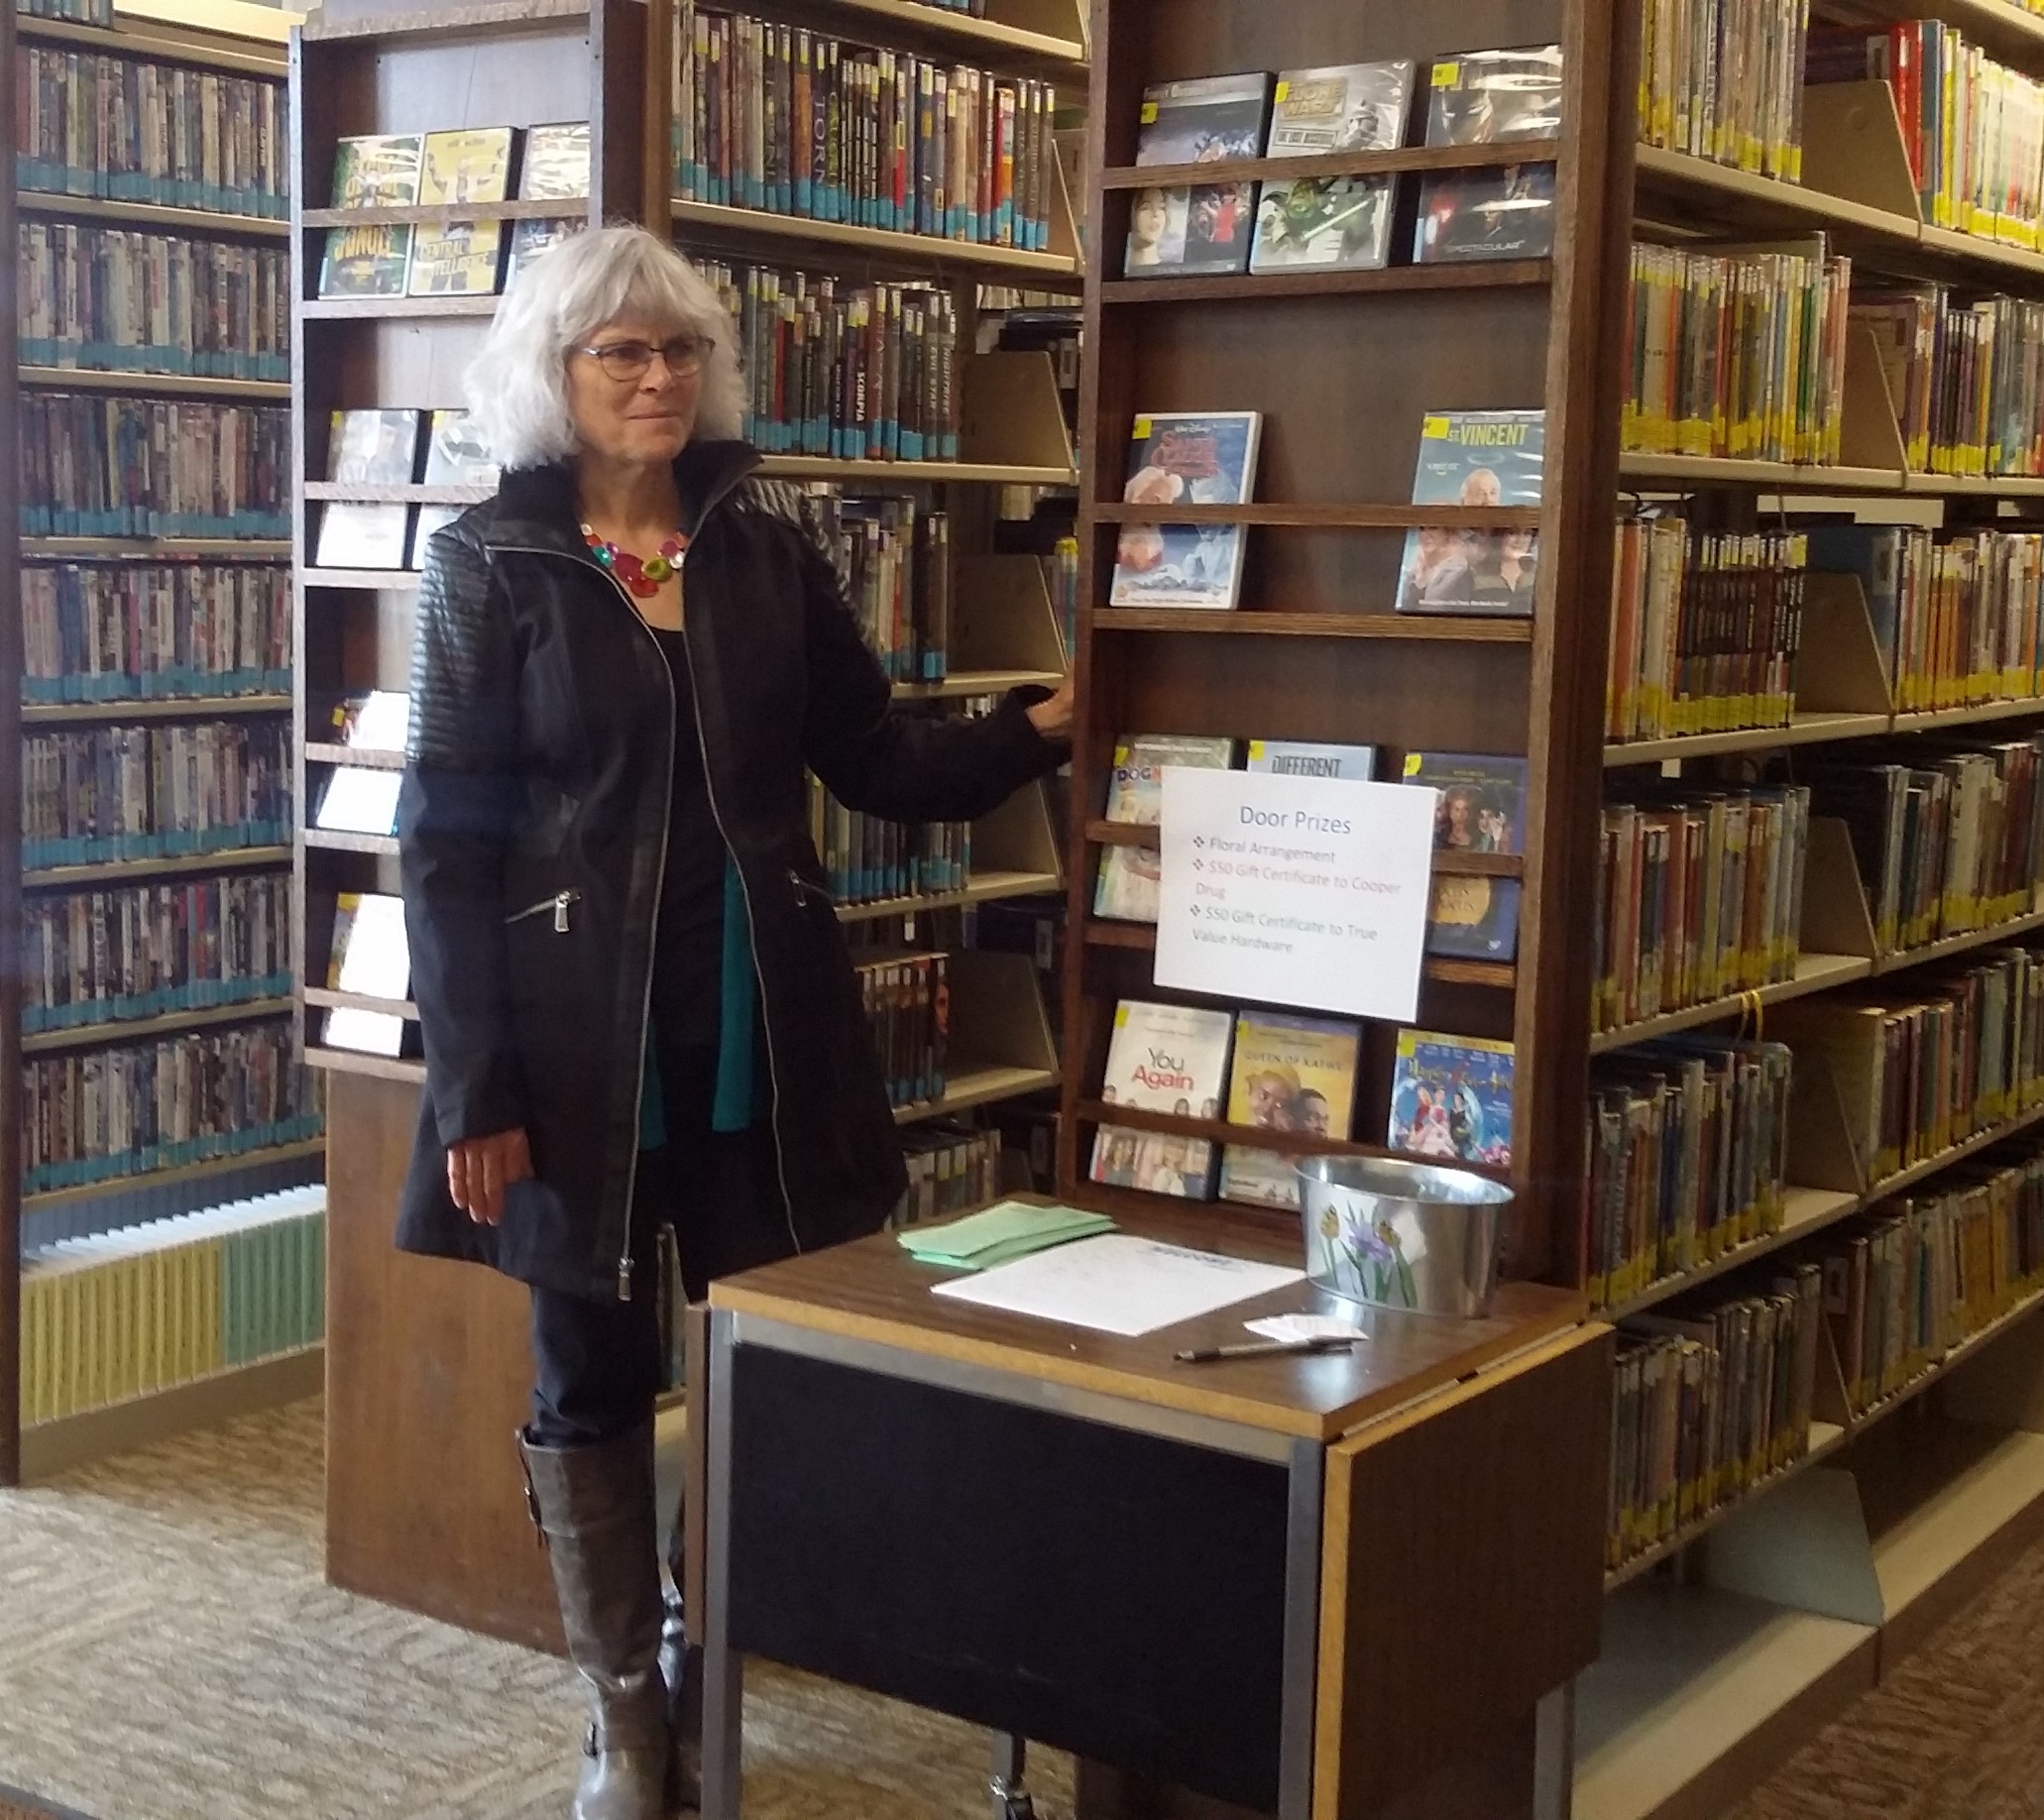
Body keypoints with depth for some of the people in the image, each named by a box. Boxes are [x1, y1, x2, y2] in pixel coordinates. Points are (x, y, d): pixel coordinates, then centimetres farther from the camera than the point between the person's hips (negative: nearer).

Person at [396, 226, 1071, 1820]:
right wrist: (474, 1091, -11)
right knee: (594, 1378, 8)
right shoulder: (489, 567, -4)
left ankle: (712, 1685, 27)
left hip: (759, 1025, 3)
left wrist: (1034, 730, -8)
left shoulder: (767, 545, 6)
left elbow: (875, 758, 9)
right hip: (581, 1031, -3)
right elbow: (445, 843, -7)